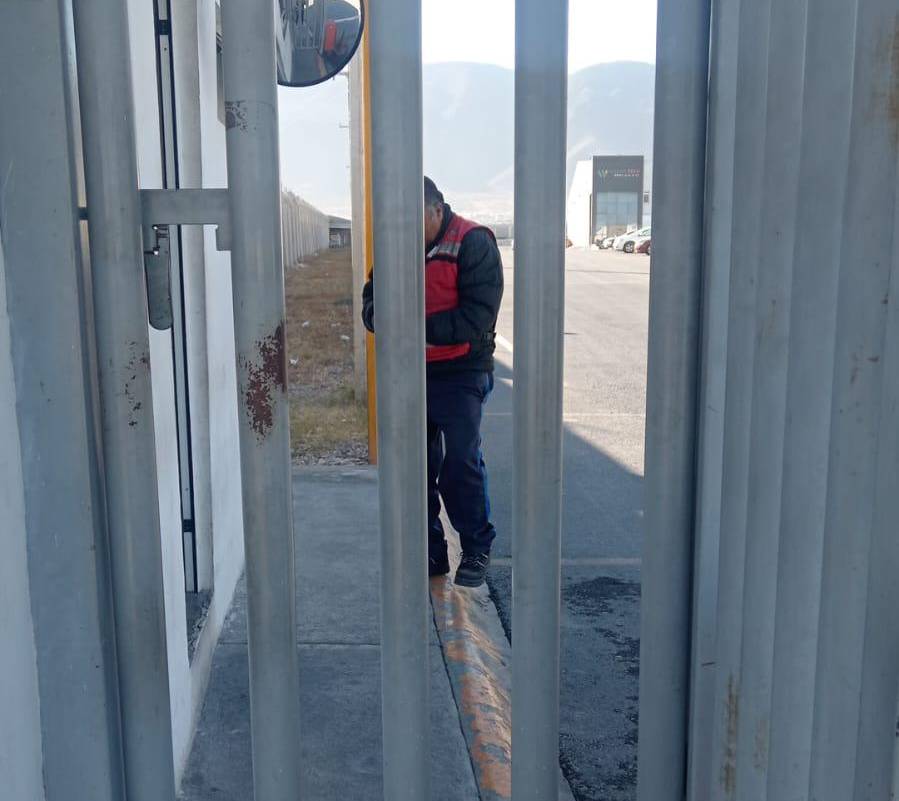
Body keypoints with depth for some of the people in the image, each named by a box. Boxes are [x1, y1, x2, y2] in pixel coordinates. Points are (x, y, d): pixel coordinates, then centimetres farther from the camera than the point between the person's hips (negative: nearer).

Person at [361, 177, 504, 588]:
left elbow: (477, 316, -20)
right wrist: (379, 314, -13)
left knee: (461, 464, -2)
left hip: (460, 373, -5)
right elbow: (371, 298, 11)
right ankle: (430, 552, 24)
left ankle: (477, 549, 17)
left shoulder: (473, 243, -13)